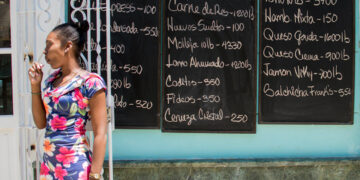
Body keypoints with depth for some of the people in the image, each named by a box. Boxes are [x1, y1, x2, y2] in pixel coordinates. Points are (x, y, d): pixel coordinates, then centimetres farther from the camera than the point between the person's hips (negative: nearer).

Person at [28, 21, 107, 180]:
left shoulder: (91, 82, -11)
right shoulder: (52, 79, 10)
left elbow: (100, 134, -13)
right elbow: (41, 123, 15)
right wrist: (35, 85, 7)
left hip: (75, 166, -7)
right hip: (48, 162, 7)